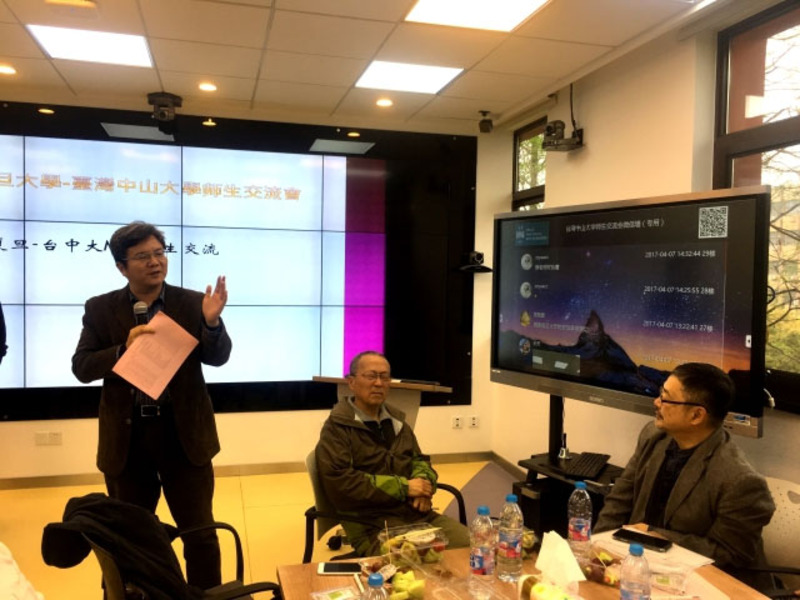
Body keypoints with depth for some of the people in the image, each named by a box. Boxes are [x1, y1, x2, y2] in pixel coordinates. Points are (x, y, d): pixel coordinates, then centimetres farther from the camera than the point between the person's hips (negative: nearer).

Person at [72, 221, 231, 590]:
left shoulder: (191, 303, -2)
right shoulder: (100, 309, 0)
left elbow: (217, 358, -6)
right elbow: (81, 367, -5)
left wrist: (212, 323, -25)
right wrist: (124, 350, -22)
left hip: (184, 434, -1)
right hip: (127, 437, 1)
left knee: (200, 533, 9)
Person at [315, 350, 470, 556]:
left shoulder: (396, 421, 18)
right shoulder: (337, 428, -5)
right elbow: (339, 481, -17)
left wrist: (423, 482, -2)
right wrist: (403, 487, -16)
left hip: (418, 513, 7)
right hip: (372, 525, -7)